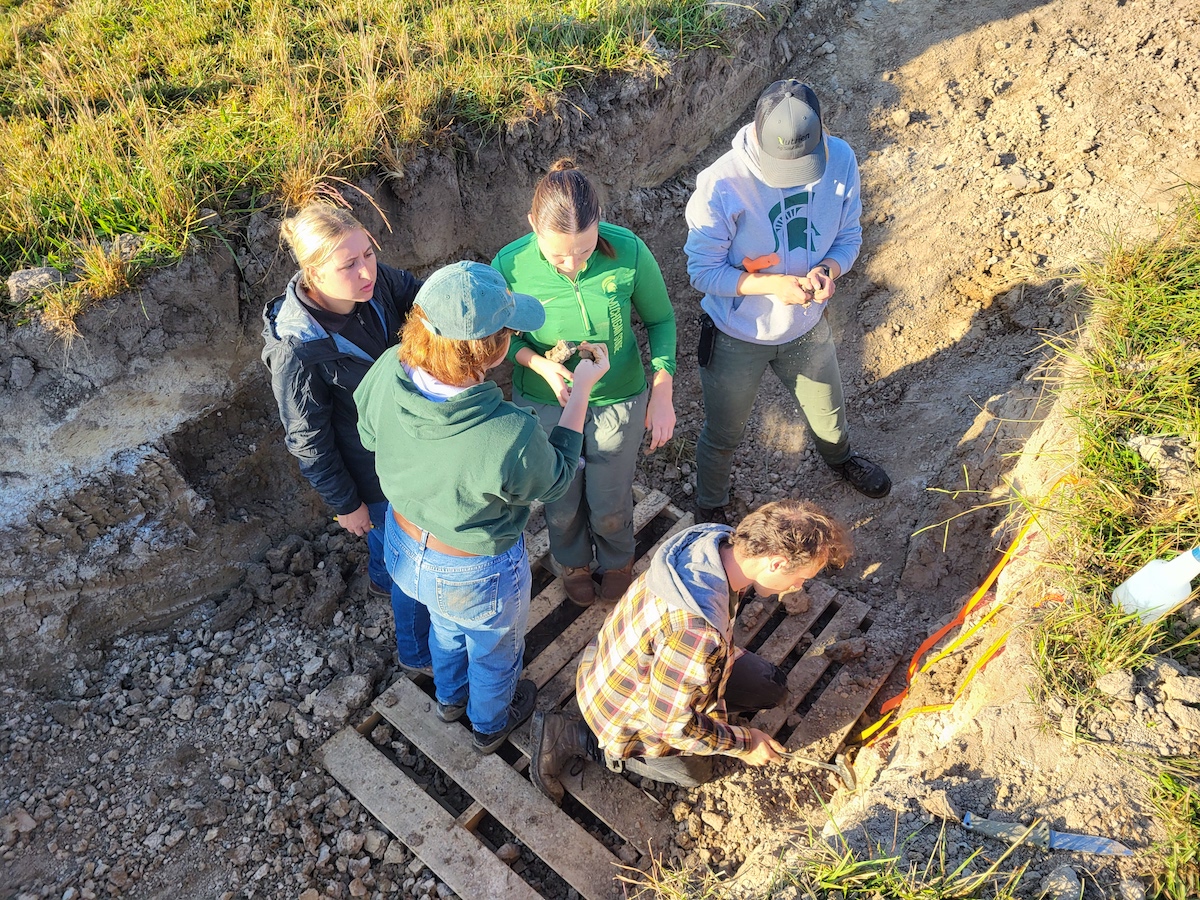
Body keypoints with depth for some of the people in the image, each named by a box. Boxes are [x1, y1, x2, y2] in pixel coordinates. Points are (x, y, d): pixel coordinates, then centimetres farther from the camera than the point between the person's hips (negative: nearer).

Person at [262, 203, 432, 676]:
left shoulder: (379, 283, -19)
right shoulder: (296, 352, -33)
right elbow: (308, 442, -21)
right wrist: (345, 504, -9)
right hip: (371, 475, -6)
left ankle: (381, 577, 68)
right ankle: (417, 654, 42)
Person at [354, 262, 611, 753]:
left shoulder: (387, 371, -27)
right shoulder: (511, 436, -42)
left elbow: (369, 437, -4)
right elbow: (555, 480, -18)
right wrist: (581, 390, -13)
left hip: (403, 547, 5)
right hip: (475, 575, -5)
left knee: (447, 625, 39)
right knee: (495, 652, 31)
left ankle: (450, 696, 70)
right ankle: (491, 724, 63)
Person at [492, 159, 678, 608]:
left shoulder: (628, 251, -25)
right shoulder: (510, 266, -25)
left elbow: (660, 319, -8)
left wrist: (662, 391, -17)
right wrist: (540, 365, -25)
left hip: (618, 402, 0)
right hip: (544, 404, 0)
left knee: (610, 505, 19)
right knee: (561, 503, 22)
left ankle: (618, 559, 57)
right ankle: (573, 561, 59)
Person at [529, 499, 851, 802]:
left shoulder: (717, 541, -19)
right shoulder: (696, 631, -44)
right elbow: (671, 722, -28)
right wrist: (743, 743, -15)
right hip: (625, 706, -7)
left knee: (771, 687, 11)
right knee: (693, 772, 18)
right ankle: (572, 736, 12)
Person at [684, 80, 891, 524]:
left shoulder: (840, 159, -17)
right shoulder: (721, 184, -30)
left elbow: (849, 235, -3)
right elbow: (703, 271, -21)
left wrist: (828, 269, -26)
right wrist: (774, 285, -34)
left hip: (808, 327, 4)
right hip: (737, 337, -4)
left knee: (828, 414, 29)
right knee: (723, 435, 18)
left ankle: (839, 457, 66)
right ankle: (710, 510, 48)